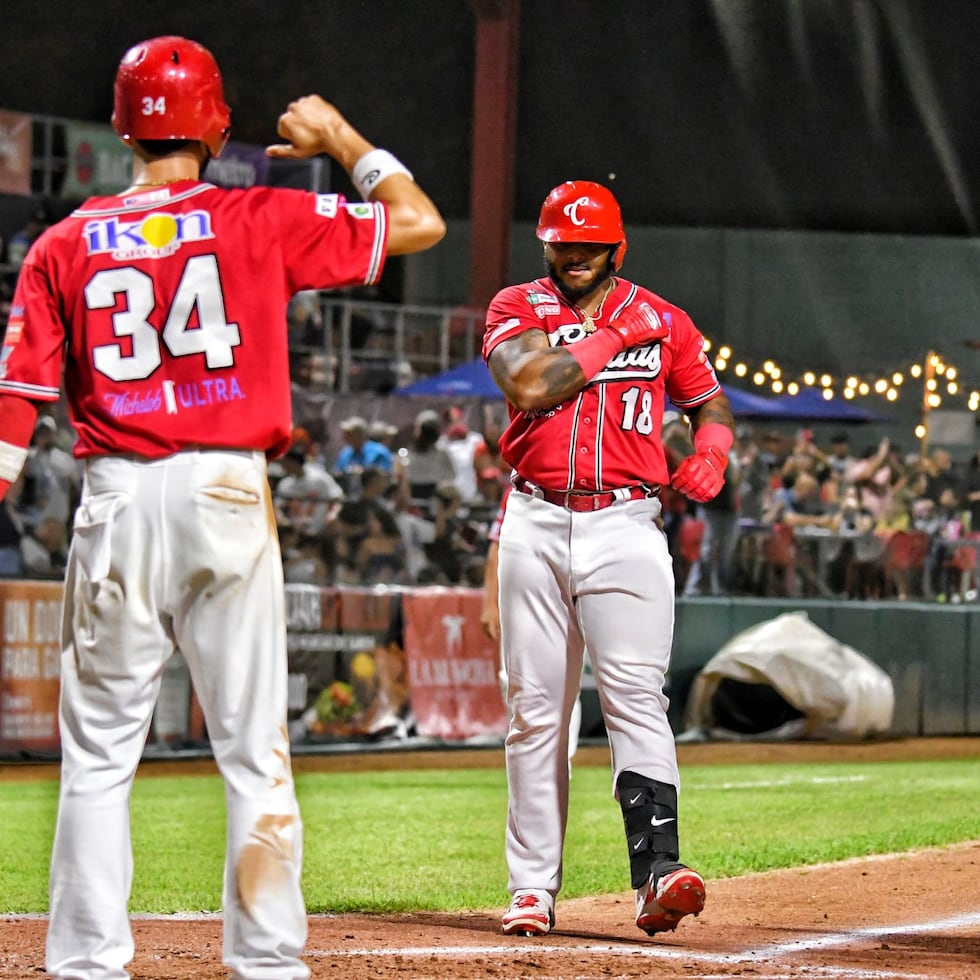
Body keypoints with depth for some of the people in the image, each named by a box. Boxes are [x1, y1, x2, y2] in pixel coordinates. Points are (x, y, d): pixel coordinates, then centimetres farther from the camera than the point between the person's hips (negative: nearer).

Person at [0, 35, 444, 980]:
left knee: (99, 751, 7)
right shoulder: (260, 221, 1)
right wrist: (343, 141, 20)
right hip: (228, 492, -1)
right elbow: (418, 222, 6)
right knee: (252, 749, 4)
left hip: (113, 504, 1)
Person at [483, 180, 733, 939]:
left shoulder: (660, 321, 10)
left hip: (625, 526, -1)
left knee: (636, 697, -14)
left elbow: (711, 400, 19)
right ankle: (533, 888, 9)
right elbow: (529, 384, -13)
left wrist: (712, 450, -3)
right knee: (535, 709, 4)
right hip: (535, 526, 1)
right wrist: (610, 338, -8)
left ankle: (658, 873, -24)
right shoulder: (517, 308, 6)